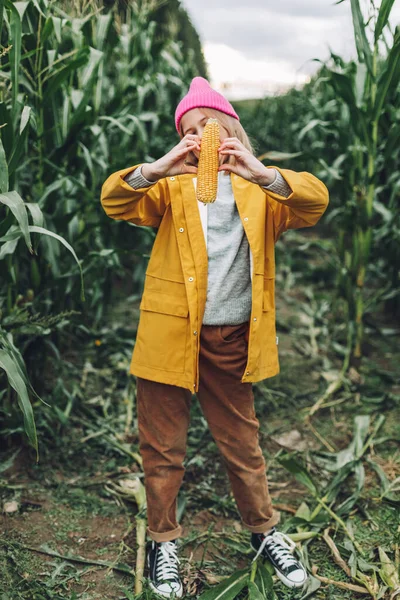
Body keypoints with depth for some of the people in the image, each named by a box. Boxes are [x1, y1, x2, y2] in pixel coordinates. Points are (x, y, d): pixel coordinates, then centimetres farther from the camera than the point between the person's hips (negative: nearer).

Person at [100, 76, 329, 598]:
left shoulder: (260, 191, 7)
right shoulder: (172, 187, 6)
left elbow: (315, 202, -12)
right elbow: (114, 200, -10)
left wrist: (262, 174, -29)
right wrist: (157, 168, -29)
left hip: (232, 340, 1)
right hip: (170, 334, 0)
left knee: (242, 442, 15)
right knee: (163, 447, 9)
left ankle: (265, 532, 36)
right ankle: (163, 541, 28)